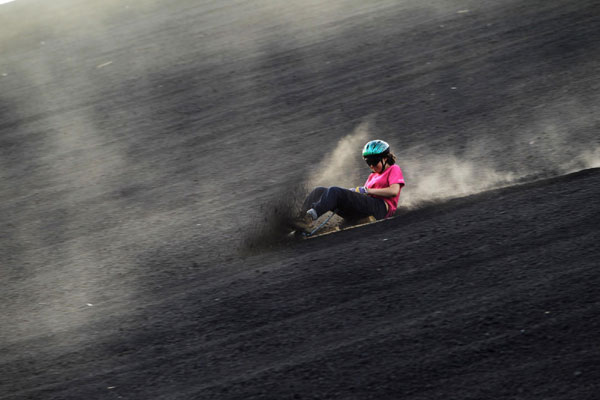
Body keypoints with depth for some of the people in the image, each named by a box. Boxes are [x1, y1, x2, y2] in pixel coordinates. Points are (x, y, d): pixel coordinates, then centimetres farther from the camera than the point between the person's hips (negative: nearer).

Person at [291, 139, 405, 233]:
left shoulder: (394, 169, 14)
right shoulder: (373, 176, 36)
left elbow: (394, 191, -7)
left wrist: (367, 190, -5)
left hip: (380, 206, -8)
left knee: (334, 191, -28)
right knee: (319, 191, -7)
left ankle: (310, 217, -45)